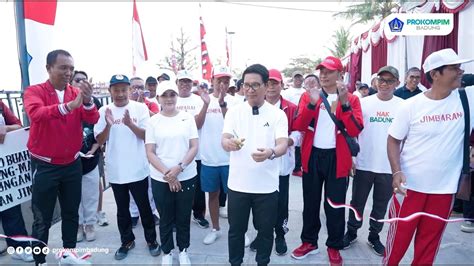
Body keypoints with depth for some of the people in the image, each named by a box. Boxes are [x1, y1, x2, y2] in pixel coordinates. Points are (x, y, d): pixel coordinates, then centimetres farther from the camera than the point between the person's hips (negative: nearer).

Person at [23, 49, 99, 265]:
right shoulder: (34, 91, -9)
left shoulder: (76, 93, 1)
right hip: (45, 166, -4)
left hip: (72, 164, 4)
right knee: (42, 219, 6)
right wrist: (68, 106, -44)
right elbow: (35, 113, -30)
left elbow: (92, 119, -12)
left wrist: (88, 101, -32)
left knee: (71, 212, 16)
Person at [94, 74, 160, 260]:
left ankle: (151, 239, 30)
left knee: (144, 207, 12)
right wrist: (108, 125, -22)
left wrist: (130, 124, -27)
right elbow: (100, 141, -3)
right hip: (116, 171, 2)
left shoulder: (140, 108, -5)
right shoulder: (104, 111, -1)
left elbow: (147, 136, -10)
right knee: (122, 210, 17)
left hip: (138, 169, -2)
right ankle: (127, 241, 35)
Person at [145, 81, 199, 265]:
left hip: (186, 177, 0)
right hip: (160, 179, 0)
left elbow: (194, 147, -3)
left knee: (183, 217, 12)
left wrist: (179, 168, -15)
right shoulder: (153, 121, 0)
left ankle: (183, 250, 33)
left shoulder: (187, 117, 0)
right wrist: (166, 173, -13)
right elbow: (150, 153, -3)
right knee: (166, 219, 13)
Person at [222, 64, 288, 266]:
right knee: (236, 230, 16)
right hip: (238, 184, 1)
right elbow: (224, 140, -11)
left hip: (267, 185, 0)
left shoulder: (278, 114, -4)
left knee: (266, 230, 16)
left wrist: (271, 153, -39)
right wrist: (229, 143, -36)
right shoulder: (234, 112, -1)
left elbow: (283, 145, -15)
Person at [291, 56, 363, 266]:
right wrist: (312, 103, -21)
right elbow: (298, 126, -8)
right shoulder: (308, 96, 4)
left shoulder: (351, 99, 0)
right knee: (310, 202, 13)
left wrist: (344, 103, -22)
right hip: (312, 156, 2)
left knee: (335, 205, 9)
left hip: (337, 158, -1)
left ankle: (334, 246, 27)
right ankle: (309, 242, 30)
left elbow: (355, 130, -13)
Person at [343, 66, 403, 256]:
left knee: (381, 205, 14)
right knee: (357, 202, 12)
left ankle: (374, 236, 33)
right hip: (364, 164, -1)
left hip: (389, 167, 1)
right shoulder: (364, 102, -3)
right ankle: (351, 233, 32)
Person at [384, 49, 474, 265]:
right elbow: (393, 140, -4)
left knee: (429, 241, 17)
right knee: (399, 237, 10)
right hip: (410, 185, -2)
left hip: (445, 188, 3)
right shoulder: (411, 105, -9)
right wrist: (396, 171, -16)